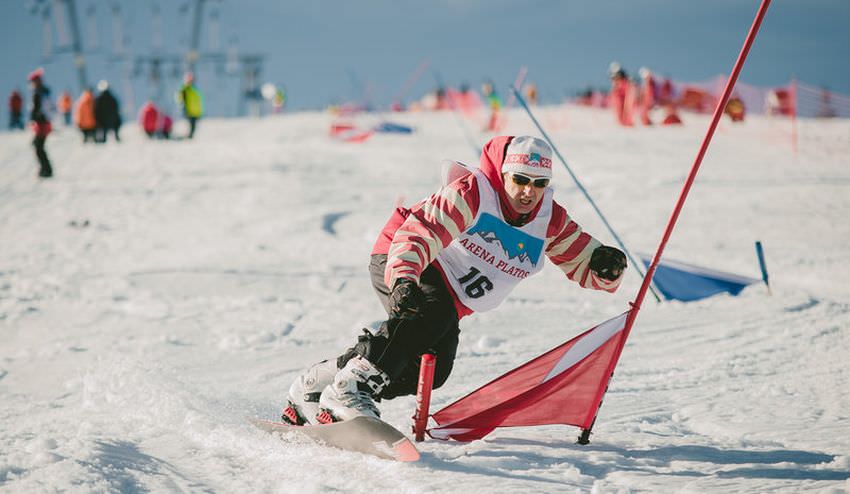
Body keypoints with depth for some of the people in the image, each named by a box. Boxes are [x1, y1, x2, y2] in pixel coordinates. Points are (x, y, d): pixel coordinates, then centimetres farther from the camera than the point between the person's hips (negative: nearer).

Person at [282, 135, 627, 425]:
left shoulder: (550, 221, -3)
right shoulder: (472, 193, -23)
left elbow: (585, 265, 5)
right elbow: (418, 231, -33)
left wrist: (606, 266, -21)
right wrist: (404, 279, -51)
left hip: (451, 301, 7)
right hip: (398, 264, -7)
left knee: (433, 369, -11)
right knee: (434, 312, -37)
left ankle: (311, 391, 1)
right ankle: (350, 387, -39)